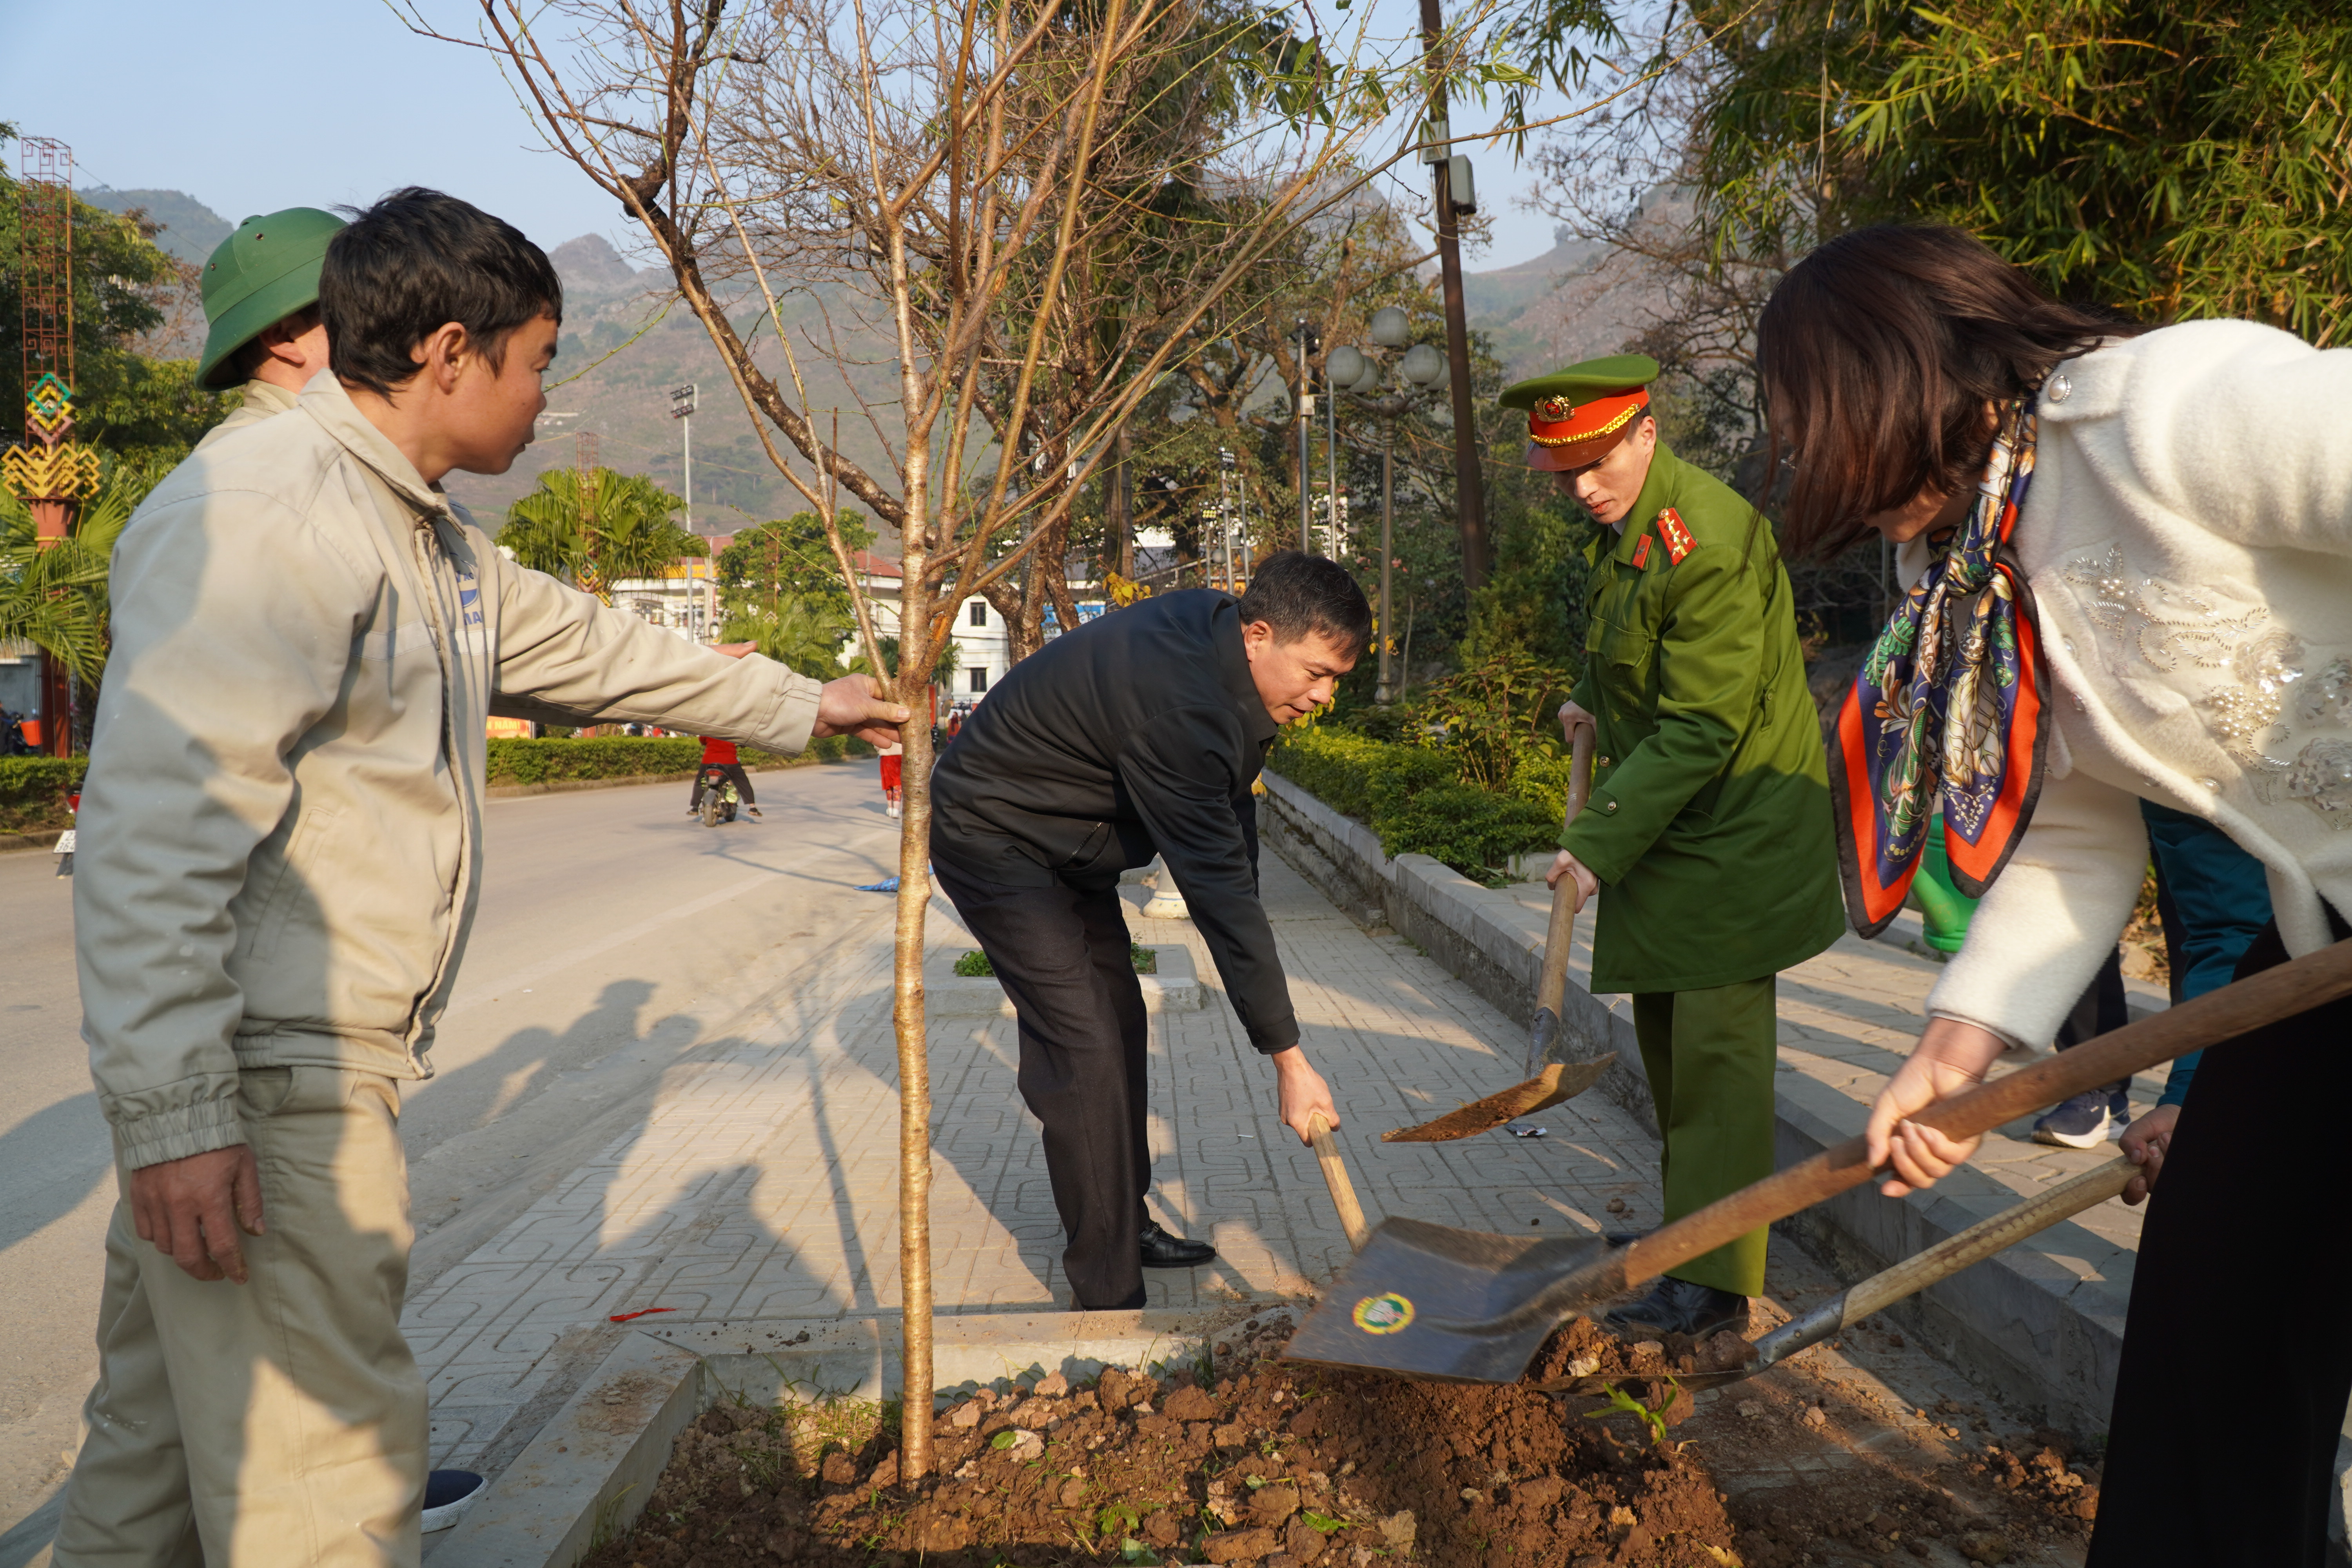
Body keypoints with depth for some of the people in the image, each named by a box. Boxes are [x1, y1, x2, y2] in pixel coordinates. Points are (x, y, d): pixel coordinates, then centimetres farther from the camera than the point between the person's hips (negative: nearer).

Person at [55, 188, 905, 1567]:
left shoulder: (434, 543, 18)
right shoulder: (263, 511, -15)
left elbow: (594, 649, 29)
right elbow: (158, 821, -21)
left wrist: (801, 704, 36)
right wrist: (172, 1108, -23)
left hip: (329, 1066, 10)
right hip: (265, 1086, -10)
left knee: (168, 1453, 19)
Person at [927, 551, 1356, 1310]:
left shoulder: (1217, 632, -6)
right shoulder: (1175, 700, -36)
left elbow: (1229, 816, 6)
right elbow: (1215, 883, -36)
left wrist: (1247, 953, 3)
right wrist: (1288, 1057, -32)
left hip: (1067, 841, 10)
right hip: (992, 840, -10)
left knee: (1119, 1020, 14)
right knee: (1084, 1049, -13)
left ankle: (1126, 1225, 29)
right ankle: (1108, 1294, -4)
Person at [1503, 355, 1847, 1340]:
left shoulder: (1708, 542, -25)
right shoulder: (1627, 525, 5)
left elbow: (1701, 728, -25)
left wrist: (1599, 841, -23)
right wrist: (1593, 699, 8)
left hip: (1734, 828, -10)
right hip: (1669, 828, 10)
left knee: (1716, 1042, -8)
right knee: (1666, 1030, 16)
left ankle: (1715, 1281, 0)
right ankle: (1689, 1228, 31)